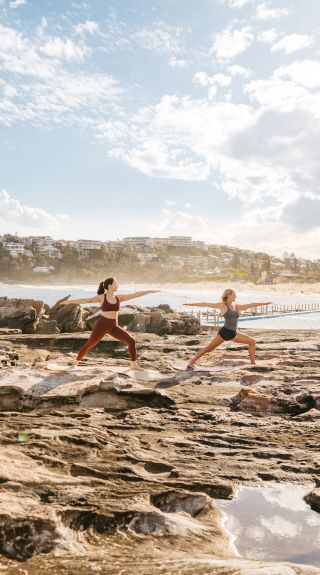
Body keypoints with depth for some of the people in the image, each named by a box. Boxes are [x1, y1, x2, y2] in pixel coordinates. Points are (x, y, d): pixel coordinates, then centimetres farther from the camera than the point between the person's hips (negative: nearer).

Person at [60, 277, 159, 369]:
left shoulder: (118, 298, 7)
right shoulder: (101, 297, -5)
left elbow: (134, 295, 6)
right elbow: (85, 300, -6)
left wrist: (148, 291, 5)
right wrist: (69, 301, -9)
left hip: (114, 326, 4)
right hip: (102, 325, -4)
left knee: (131, 341, -5)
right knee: (89, 344, 1)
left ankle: (133, 364, 6)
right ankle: (76, 362, 21)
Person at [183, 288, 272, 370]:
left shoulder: (237, 307, 14)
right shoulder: (222, 305, 0)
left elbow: (251, 305, 17)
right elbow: (207, 304, 1)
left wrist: (264, 303, 18)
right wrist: (191, 304, 2)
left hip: (233, 334, 7)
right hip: (224, 332, -6)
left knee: (252, 341, 7)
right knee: (209, 348, -9)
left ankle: (253, 363, 13)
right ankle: (191, 363, -4)